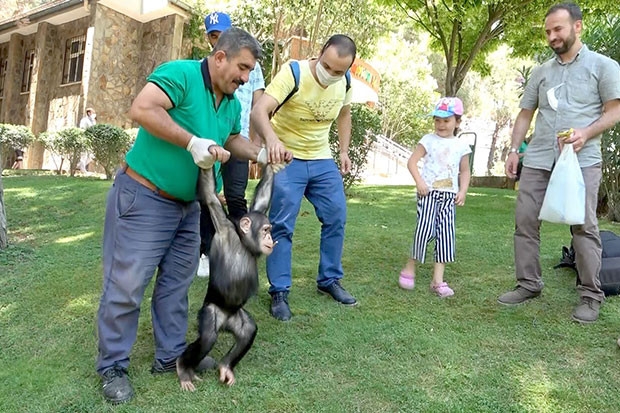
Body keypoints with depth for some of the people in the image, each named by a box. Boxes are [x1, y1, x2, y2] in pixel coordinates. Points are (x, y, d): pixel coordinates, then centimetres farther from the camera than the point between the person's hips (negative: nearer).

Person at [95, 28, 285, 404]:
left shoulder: (232, 103, 9)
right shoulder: (180, 73, -17)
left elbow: (232, 139, 24)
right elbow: (141, 109, -29)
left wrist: (261, 153, 6)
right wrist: (193, 142, -30)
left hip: (187, 205, 8)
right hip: (144, 197, -8)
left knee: (177, 283, 13)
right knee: (127, 283, -1)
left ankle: (171, 356, 27)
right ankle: (113, 366, 18)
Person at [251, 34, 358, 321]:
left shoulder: (344, 82, -4)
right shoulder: (293, 73, -23)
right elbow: (258, 112, -36)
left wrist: (344, 151, 7)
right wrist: (271, 138, -57)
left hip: (322, 161, 6)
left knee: (336, 218, 8)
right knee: (282, 226, -6)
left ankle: (329, 280, 25)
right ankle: (279, 292, 8)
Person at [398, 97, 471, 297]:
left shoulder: (461, 146, 10)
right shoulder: (429, 140, 2)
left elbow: (465, 171, 16)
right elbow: (412, 161, -2)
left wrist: (463, 191, 2)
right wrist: (419, 181, -15)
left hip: (449, 194, 3)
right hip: (429, 192, -3)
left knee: (446, 233, -1)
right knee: (425, 229, -11)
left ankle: (438, 279, 4)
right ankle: (410, 267, 11)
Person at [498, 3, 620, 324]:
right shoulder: (541, 71, 19)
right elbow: (525, 114, 19)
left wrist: (586, 133, -16)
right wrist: (514, 150, 8)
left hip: (581, 159, -4)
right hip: (538, 159, 4)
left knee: (584, 226, -5)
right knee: (525, 221, -1)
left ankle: (591, 295, 5)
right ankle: (528, 284, 10)